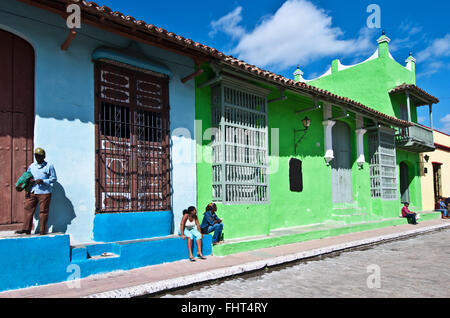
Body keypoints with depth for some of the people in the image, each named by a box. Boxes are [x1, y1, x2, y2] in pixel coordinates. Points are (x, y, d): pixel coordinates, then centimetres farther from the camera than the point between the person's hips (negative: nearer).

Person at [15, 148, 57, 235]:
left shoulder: (49, 166, 1)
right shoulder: (32, 166, 14)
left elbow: (54, 178, -1)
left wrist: (43, 181, -15)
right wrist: (29, 180, -1)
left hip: (44, 192, -5)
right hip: (32, 192, 5)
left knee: (43, 211, -1)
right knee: (28, 209, 4)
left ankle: (43, 230, 8)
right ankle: (26, 229, 13)